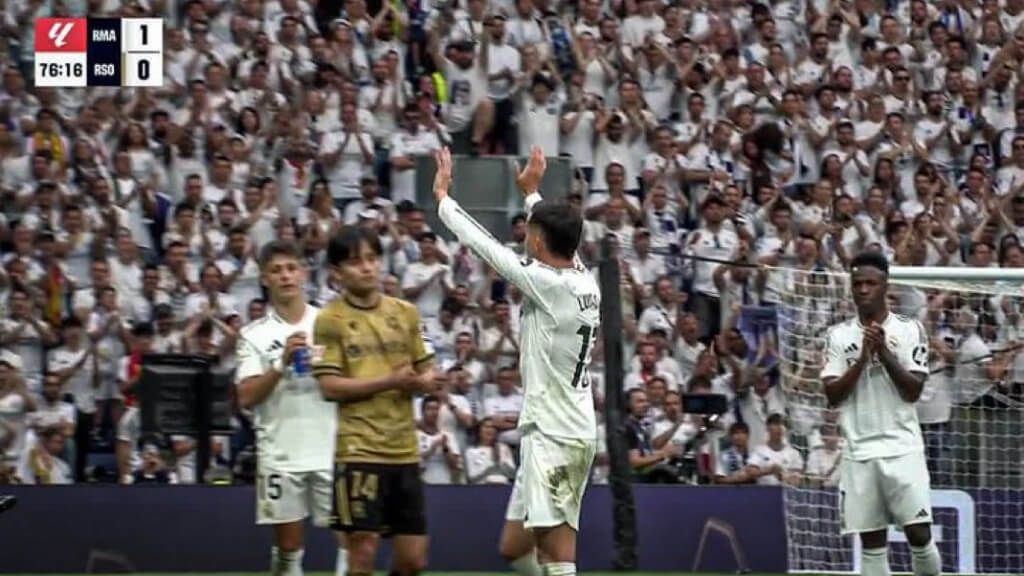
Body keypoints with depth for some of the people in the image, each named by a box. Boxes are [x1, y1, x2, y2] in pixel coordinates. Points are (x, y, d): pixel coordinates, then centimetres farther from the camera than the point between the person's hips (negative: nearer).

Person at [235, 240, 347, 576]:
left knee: (350, 536, -6)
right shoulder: (255, 335, 3)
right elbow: (246, 397, -6)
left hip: (333, 451, 0)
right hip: (280, 456, 0)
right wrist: (281, 364, -17)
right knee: (288, 546, 5)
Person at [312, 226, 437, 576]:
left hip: (405, 449, 5)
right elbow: (329, 387, -11)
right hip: (359, 450, -5)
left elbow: (428, 374, 15)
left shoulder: (405, 313, 11)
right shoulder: (331, 320, -3)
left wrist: (417, 382, -9)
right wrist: (389, 381, -18)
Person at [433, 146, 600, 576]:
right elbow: (559, 237, 29)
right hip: (573, 431, 9)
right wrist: (532, 192, 43)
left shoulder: (550, 285, -14)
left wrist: (443, 197, 5)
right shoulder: (583, 281, 8)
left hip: (555, 438, -9)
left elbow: (487, 247, -7)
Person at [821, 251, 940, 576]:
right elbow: (832, 394, 0)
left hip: (903, 448, -2)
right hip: (859, 451, 2)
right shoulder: (839, 336, 7)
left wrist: (885, 353, -15)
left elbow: (914, 390, -5)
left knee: (919, 534, -7)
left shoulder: (909, 330, 3)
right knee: (871, 541, 2)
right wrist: (863, 358, -12)